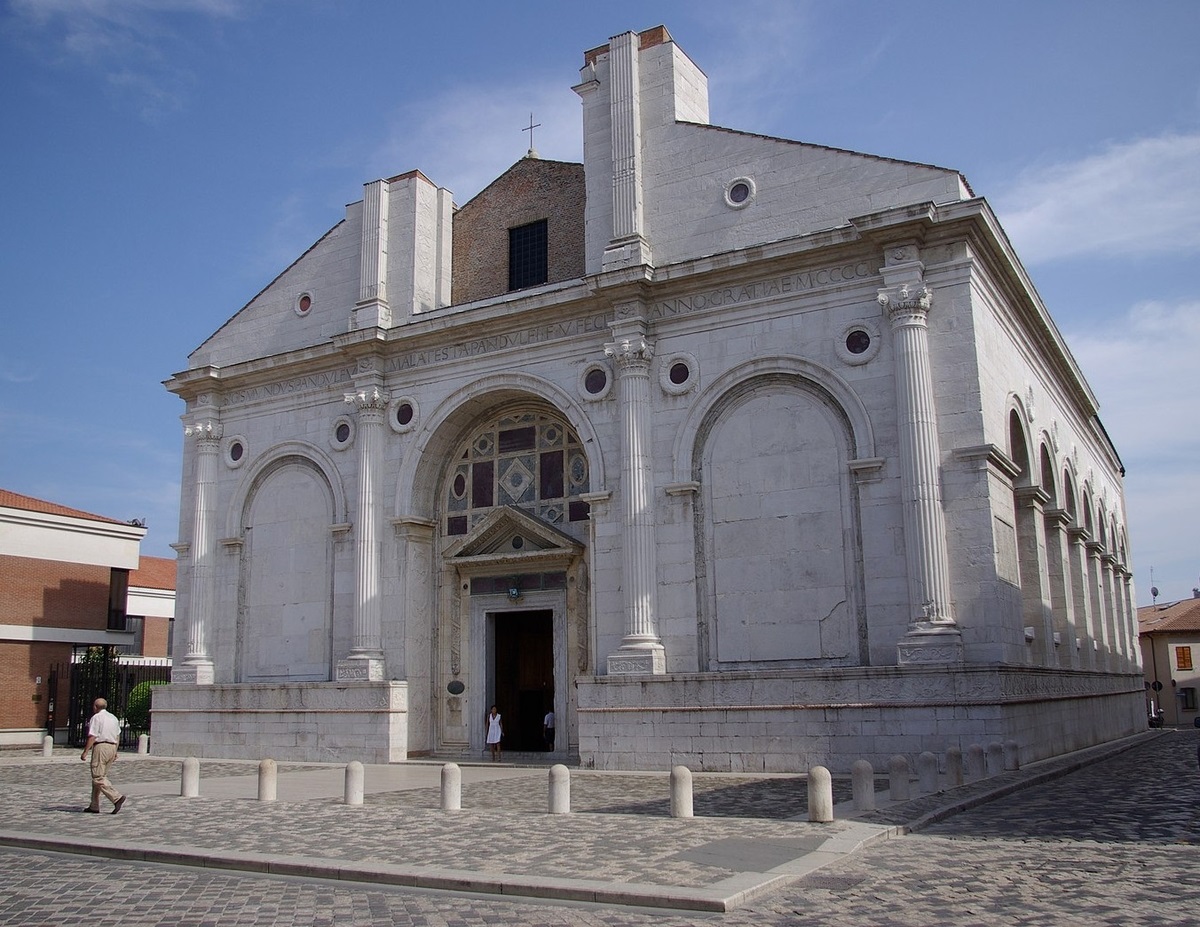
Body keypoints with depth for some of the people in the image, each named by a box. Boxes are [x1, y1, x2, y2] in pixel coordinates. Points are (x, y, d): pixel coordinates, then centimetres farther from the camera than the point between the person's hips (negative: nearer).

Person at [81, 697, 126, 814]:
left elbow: (92, 737, -13)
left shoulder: (96, 718, -7)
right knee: (101, 776, 13)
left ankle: (117, 798, -22)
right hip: (112, 747, 8)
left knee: (98, 778, -8)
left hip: (101, 746, -8)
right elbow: (117, 736, 18)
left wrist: (85, 752, -10)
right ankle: (94, 806, 15)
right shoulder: (113, 718, 16)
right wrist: (115, 752, 23)